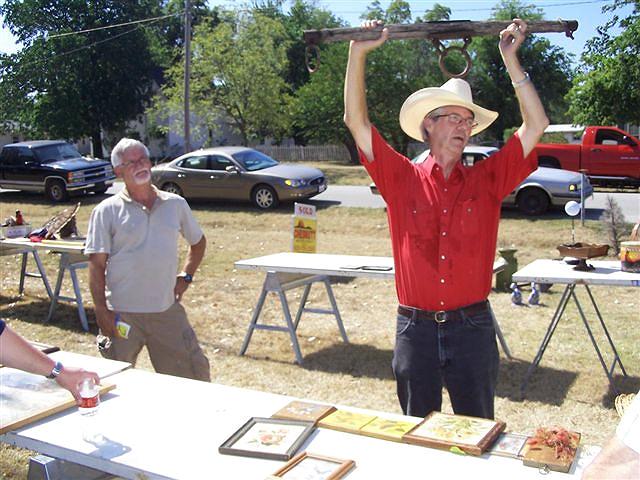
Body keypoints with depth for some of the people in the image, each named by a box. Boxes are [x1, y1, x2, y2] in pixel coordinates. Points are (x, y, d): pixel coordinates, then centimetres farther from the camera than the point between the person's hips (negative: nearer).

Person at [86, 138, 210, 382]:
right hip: (122, 313, -2)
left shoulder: (176, 204, 7)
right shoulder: (107, 211, -3)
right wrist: (101, 311, -11)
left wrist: (186, 276, 10)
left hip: (167, 309, 3)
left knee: (194, 371, 9)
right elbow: (97, 264, -5)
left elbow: (198, 241, 22)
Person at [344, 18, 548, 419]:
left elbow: (536, 125, -2)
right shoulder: (403, 179, 0)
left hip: (473, 326, 1)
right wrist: (358, 52, -9)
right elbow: (357, 121, -5)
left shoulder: (487, 180, 4)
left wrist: (511, 59, -3)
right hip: (416, 328, 0)